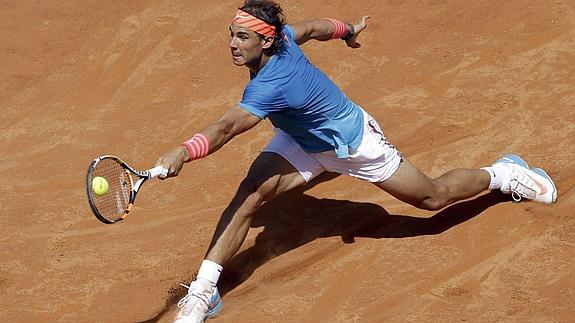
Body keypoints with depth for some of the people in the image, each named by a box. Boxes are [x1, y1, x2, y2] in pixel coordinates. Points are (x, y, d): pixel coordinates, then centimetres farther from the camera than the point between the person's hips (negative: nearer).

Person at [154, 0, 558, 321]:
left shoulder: (270, 86, -42)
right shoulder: (283, 36, -20)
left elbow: (226, 128, -57)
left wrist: (184, 153, -72)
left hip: (353, 142, -7)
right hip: (303, 141, 7)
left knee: (433, 197, 13)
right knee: (250, 193, -16)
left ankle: (504, 174, 39)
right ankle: (203, 290, -14)